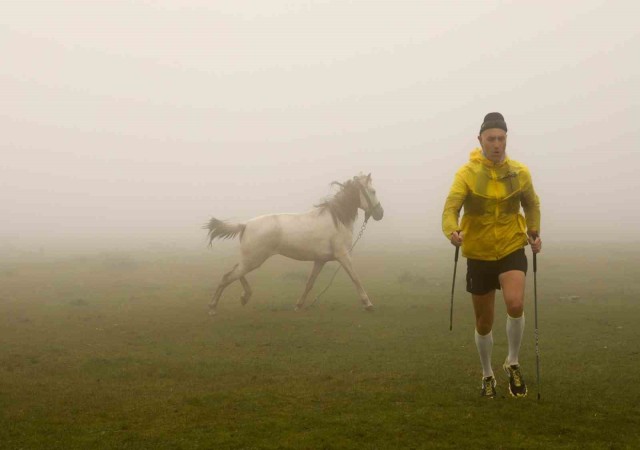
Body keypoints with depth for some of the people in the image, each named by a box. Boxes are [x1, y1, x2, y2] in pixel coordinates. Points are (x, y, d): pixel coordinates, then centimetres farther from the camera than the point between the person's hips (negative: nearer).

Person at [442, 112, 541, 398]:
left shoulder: (520, 173, -2)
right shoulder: (467, 173, -11)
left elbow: (531, 205, 16)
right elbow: (451, 207, -24)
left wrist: (534, 233, 3)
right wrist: (452, 231, -43)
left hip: (512, 250, 0)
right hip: (479, 255, 0)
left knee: (515, 304, -26)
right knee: (483, 323, 9)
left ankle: (513, 364, -2)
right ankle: (487, 376, 33)